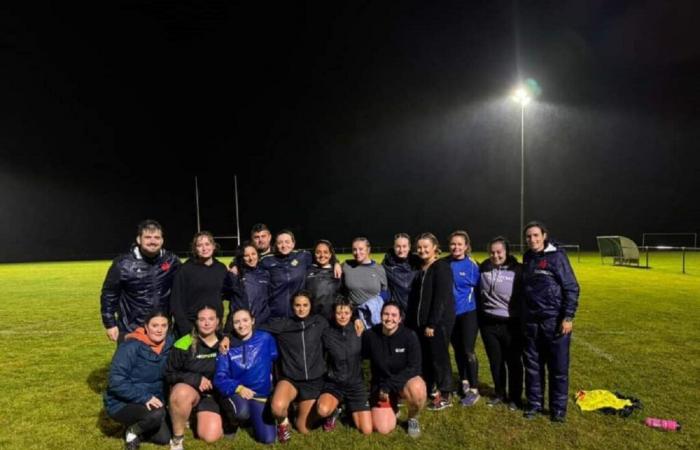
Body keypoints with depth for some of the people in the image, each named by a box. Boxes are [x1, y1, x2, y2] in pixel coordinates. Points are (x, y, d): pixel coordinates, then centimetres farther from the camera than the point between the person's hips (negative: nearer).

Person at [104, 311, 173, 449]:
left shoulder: (168, 344, -7)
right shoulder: (131, 347, -23)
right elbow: (116, 381, -26)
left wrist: (162, 398, -6)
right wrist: (143, 398, -31)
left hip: (151, 400, 6)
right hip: (122, 403, -6)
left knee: (164, 438, -4)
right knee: (157, 414, -31)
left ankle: (137, 425, 22)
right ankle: (132, 431, 0)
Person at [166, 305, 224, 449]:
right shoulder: (184, 344, -13)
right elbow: (169, 374, -9)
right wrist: (196, 379, -18)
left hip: (211, 394, 2)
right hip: (187, 389, -2)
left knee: (210, 436, -15)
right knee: (182, 392, -38)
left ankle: (199, 415, 20)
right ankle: (177, 438, -12)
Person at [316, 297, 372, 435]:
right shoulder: (327, 334, -10)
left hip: (356, 384, 1)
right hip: (333, 383, -1)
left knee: (367, 430, -5)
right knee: (323, 410, -33)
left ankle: (350, 409, 26)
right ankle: (334, 411, 5)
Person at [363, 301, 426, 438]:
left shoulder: (409, 336, -17)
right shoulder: (370, 335, -14)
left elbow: (414, 368, -17)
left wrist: (389, 386, -21)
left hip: (405, 380, -1)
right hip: (380, 384, 1)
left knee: (417, 390, -34)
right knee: (383, 429, -11)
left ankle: (413, 419, 0)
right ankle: (392, 408, 24)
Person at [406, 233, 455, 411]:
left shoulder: (442, 267, -12)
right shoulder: (421, 268, 13)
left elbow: (441, 298, -18)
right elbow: (415, 297, 15)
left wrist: (432, 323, -20)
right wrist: (412, 322, 11)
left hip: (439, 322, -7)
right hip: (421, 322, 8)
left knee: (439, 357, 2)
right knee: (425, 357, 14)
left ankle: (445, 395, 16)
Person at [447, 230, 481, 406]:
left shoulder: (472, 265, -10)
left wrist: (479, 308, -5)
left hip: (468, 313, -3)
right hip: (450, 314, 4)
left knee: (468, 350, -1)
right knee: (457, 350, 15)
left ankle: (474, 390, 13)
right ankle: (464, 383, 33)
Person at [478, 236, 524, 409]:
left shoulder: (518, 270, -10)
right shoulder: (483, 268, 2)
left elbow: (525, 296, -6)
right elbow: (478, 293, 12)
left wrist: (523, 322, -6)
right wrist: (478, 318, 12)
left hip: (510, 324, -4)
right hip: (488, 324, 4)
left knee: (513, 362, 9)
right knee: (495, 361, 14)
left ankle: (515, 397, 25)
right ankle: (500, 394, 31)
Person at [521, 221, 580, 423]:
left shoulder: (557, 256, -8)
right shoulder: (527, 258, 9)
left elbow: (572, 288, -10)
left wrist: (568, 317, -15)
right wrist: (523, 315, 15)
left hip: (555, 320, -5)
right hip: (532, 321, 5)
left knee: (558, 368, 5)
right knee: (533, 365, 12)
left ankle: (558, 408, 19)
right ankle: (534, 403, 25)